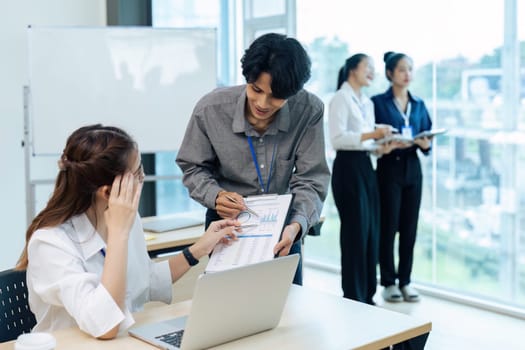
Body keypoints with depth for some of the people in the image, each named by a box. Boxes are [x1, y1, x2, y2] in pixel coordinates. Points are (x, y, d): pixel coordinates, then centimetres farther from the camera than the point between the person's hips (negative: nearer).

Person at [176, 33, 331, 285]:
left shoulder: (309, 111, -20)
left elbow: (310, 180, -17)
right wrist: (216, 196, -26)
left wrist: (297, 225, -36)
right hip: (227, 224, -1)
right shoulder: (210, 109, -19)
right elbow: (193, 168, -5)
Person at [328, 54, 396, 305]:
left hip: (366, 167, 8)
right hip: (348, 168, -8)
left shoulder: (367, 103, 18)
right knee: (355, 231, -5)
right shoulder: (340, 98, -7)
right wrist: (371, 134, -25)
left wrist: (381, 147, 0)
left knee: (371, 231, 9)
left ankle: (367, 295, 18)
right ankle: (353, 297, 5)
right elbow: (337, 138, -19)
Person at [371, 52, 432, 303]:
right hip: (389, 168, -4)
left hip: (413, 168, 4)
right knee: (388, 226, -1)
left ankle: (405, 281, 16)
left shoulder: (419, 104, 13)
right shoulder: (378, 102, -2)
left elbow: (427, 137, 12)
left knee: (410, 226, 6)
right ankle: (388, 282, 10)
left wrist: (426, 144, -10)